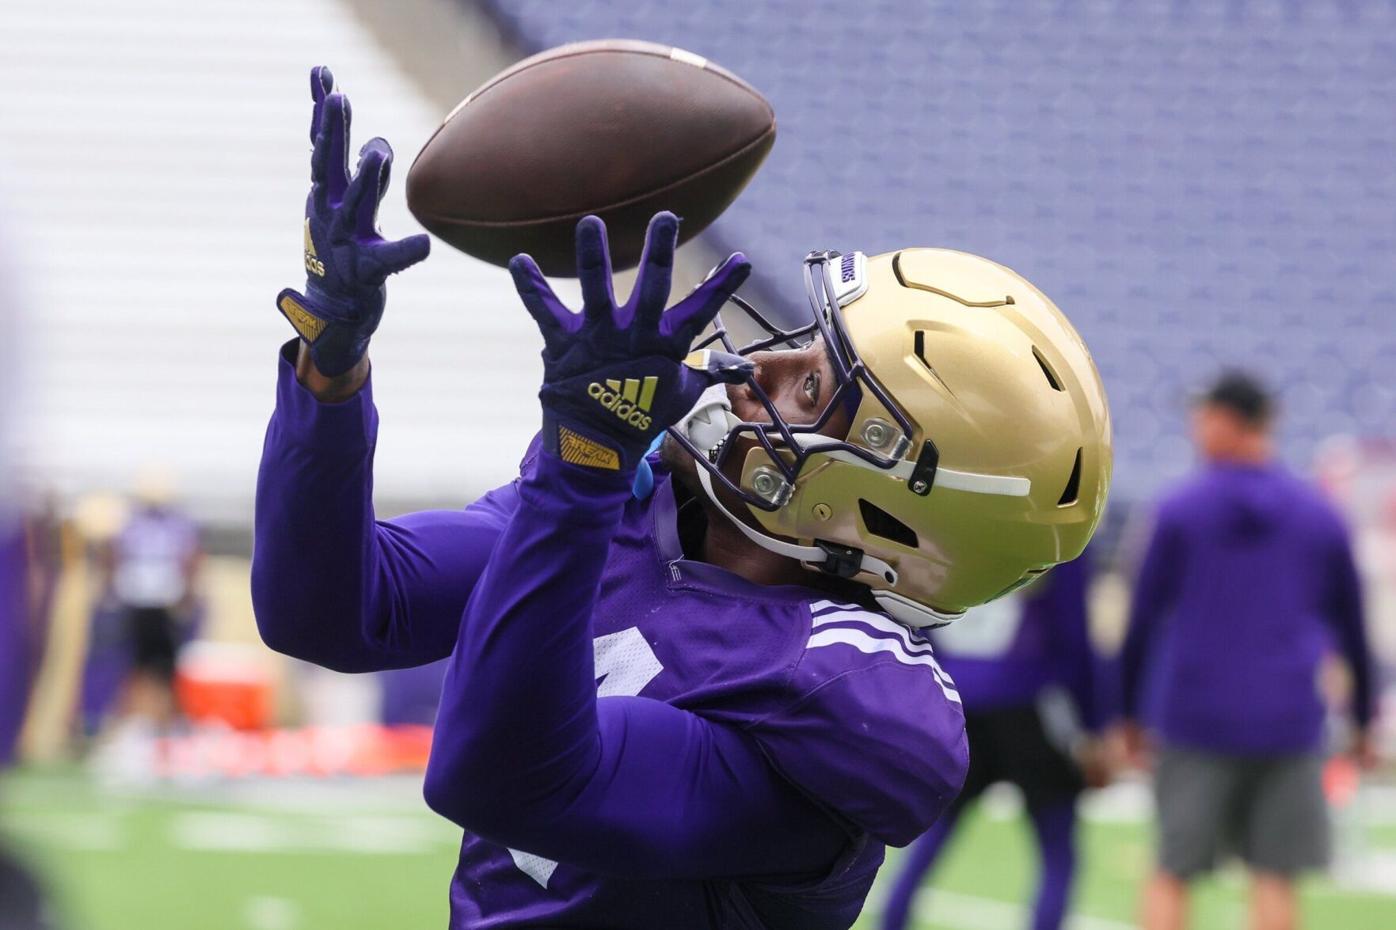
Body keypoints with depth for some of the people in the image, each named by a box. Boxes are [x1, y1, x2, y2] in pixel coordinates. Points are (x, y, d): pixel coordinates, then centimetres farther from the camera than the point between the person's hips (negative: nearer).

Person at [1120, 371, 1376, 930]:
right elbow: (1351, 627, 12)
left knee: (1171, 875, 4)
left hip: (1194, 719, -2)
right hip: (1287, 725, 2)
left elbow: (1143, 618, -1)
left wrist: (1130, 712, 9)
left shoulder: (1180, 511, -2)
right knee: (1274, 878, 3)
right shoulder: (1320, 517, 6)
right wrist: (1363, 719, 21)